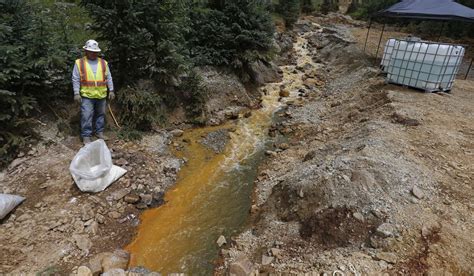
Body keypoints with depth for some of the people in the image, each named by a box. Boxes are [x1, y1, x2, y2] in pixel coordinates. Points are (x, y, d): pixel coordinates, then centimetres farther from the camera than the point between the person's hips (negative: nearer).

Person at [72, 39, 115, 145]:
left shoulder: (103, 63, 9)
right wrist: (76, 93, -7)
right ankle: (86, 136, 6)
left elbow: (108, 78, 10)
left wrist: (111, 90, 5)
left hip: (101, 95, 3)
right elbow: (76, 79, 0)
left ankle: (99, 132, 27)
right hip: (87, 95, -3)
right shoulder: (79, 63, 1)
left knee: (101, 114, 12)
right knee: (86, 116, -4)